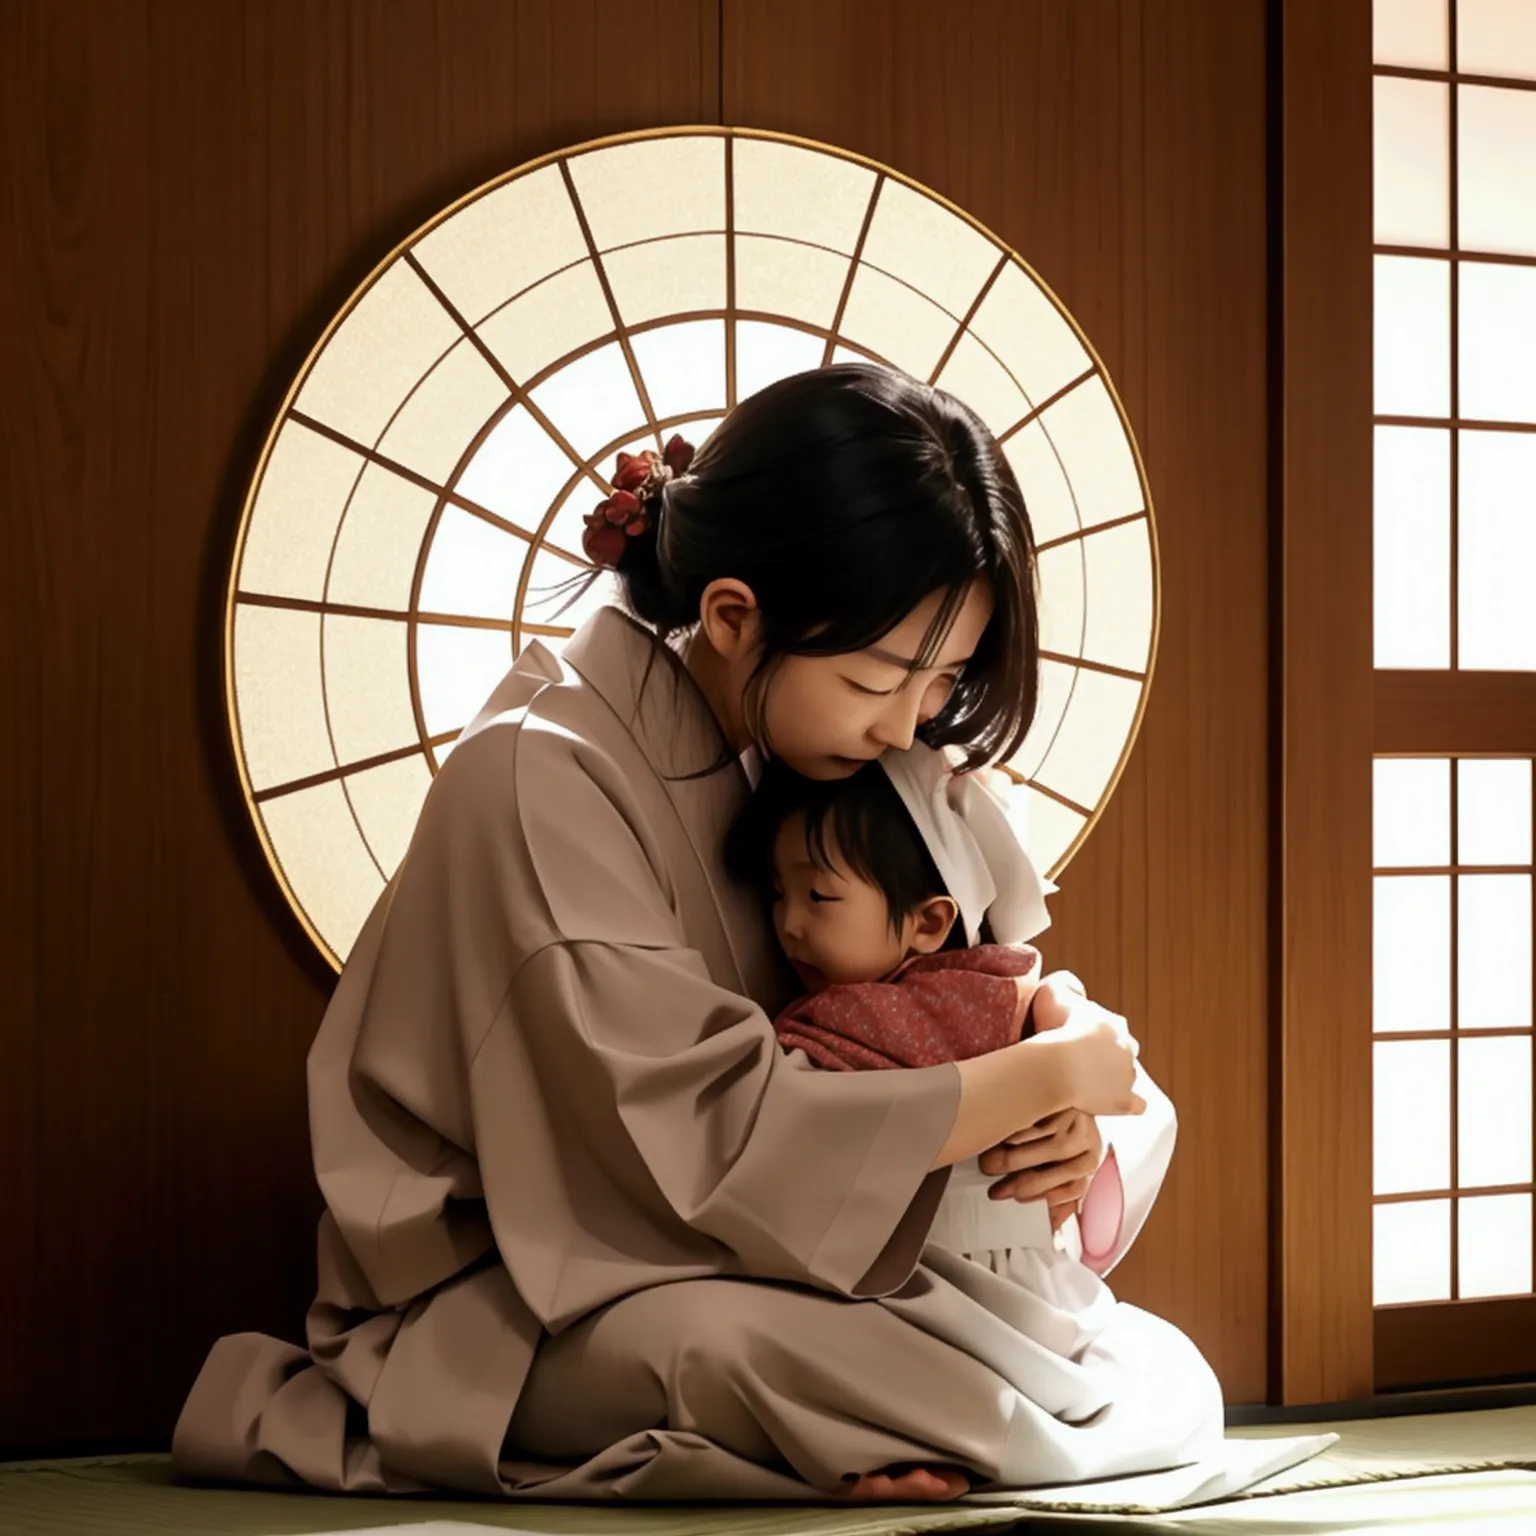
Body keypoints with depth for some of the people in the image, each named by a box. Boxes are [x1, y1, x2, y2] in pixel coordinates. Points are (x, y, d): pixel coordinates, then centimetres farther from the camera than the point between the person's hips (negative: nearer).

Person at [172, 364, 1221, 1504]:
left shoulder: (780, 754, 5)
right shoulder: (541, 780, -20)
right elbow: (720, 1143, -24)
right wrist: (1042, 1079, -15)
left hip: (718, 1271, 9)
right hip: (505, 1313, -9)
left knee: (1172, 1376, -7)